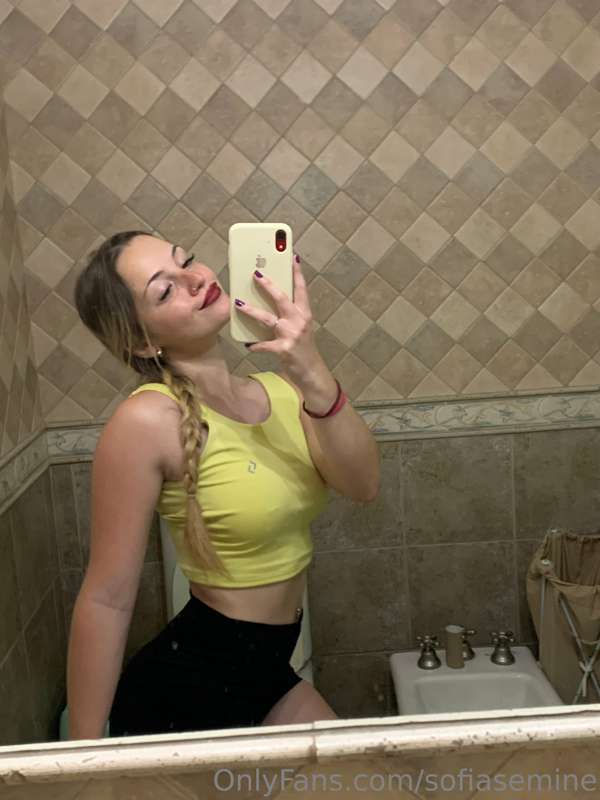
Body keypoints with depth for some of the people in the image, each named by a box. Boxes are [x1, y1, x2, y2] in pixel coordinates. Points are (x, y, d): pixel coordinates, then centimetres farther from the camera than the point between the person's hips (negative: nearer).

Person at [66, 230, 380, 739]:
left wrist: (312, 373, -31)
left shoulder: (278, 387, -3)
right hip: (187, 686, -6)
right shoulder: (148, 420, -22)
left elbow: (363, 485, -16)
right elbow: (106, 601, -19)